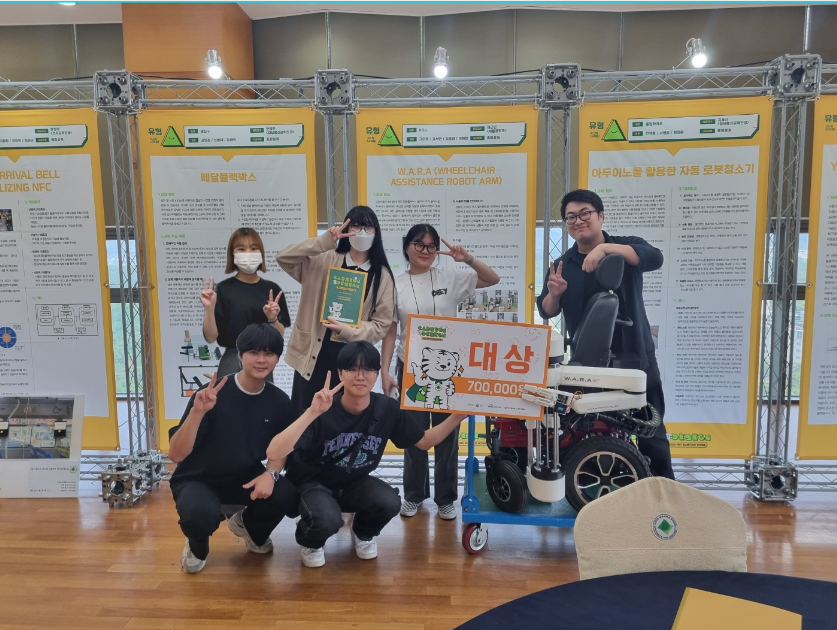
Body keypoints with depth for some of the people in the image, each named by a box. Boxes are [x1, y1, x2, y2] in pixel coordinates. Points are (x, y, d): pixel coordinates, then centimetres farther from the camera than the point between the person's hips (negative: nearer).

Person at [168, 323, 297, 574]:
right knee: (200, 514, -36)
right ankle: (197, 544, 6)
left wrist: (271, 473, -17)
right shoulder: (213, 394, -21)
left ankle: (248, 526, 13)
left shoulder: (279, 401, -8)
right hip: (198, 480, -3)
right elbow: (175, 455, -23)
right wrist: (197, 412, -39)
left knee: (286, 495, -25)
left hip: (246, 478, 4)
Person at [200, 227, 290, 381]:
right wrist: (209, 308, -19)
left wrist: (273, 319, -13)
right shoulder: (224, 289, -5)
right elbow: (210, 337, -6)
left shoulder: (272, 289, 4)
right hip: (233, 364, -3)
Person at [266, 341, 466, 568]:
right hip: (312, 483, -3)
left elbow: (423, 441, 1)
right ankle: (311, 542, 6)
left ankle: (363, 534, 11)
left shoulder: (387, 408, -15)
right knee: (328, 520, -34)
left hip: (355, 483, 4)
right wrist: (312, 413, -50)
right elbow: (274, 453, -38)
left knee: (389, 503, -25)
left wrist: (457, 416, -12)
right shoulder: (324, 411, -28)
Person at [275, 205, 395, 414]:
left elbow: (382, 323, -3)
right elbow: (283, 258, -11)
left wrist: (347, 331, -19)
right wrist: (325, 241, -20)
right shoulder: (324, 260, 2)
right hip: (313, 353, 0)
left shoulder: (382, 275, 1)